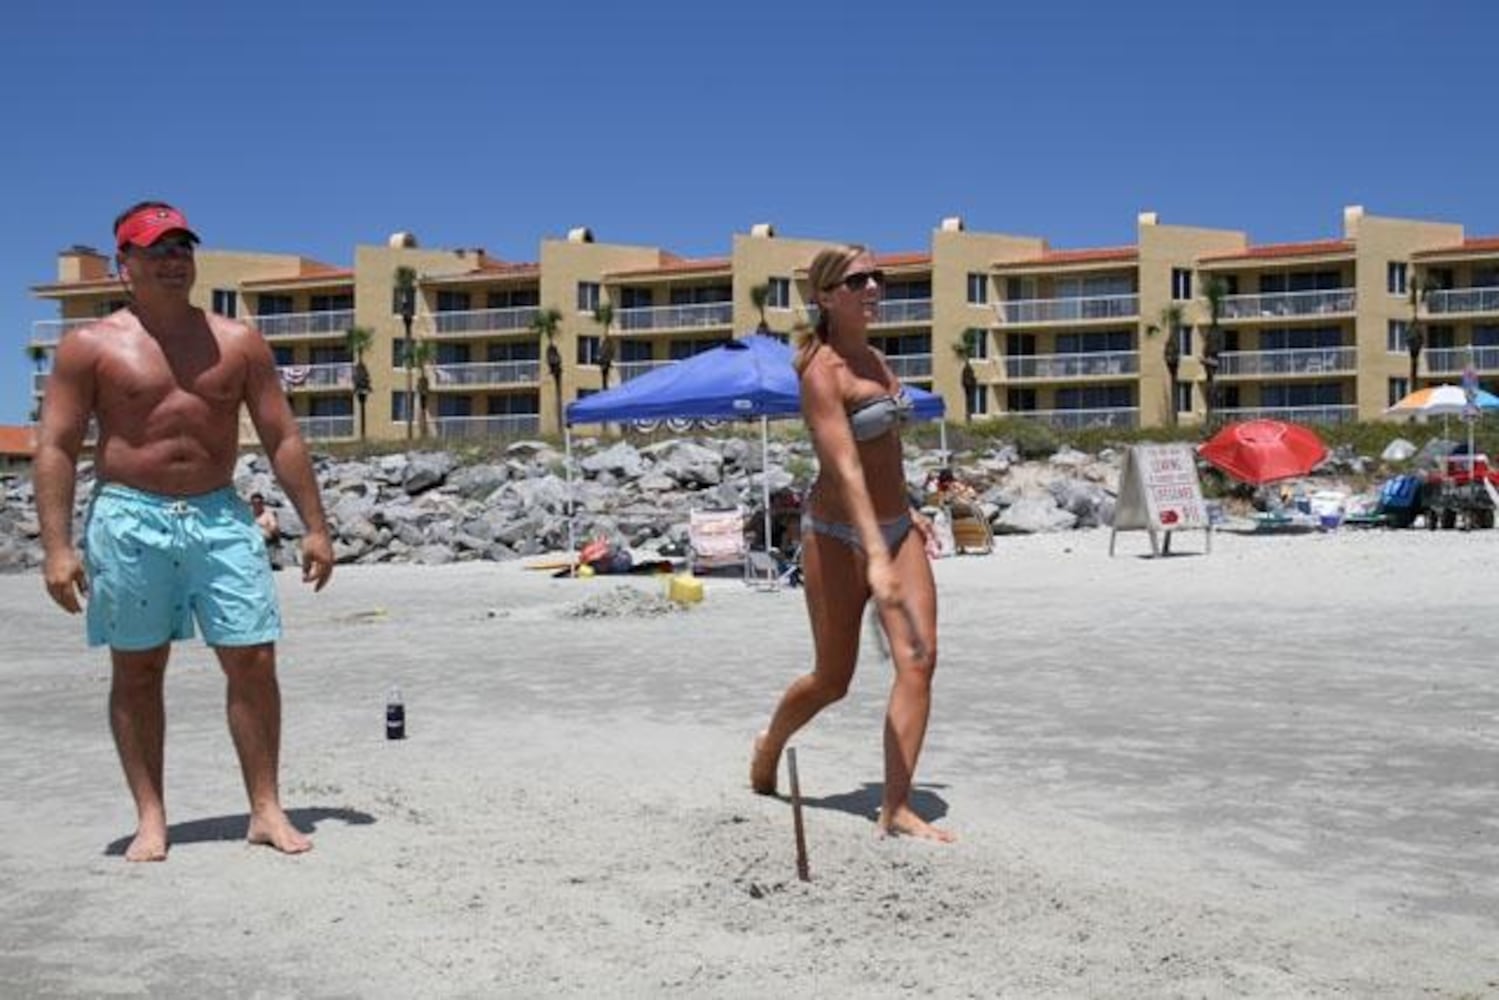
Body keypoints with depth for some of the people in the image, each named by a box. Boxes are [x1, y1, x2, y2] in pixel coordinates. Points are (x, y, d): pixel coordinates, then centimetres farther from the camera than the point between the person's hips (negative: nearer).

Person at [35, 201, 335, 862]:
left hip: (220, 515, 2)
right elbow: (56, 448, -2)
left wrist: (315, 526, 3)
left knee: (254, 661, -3)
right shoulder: (90, 347, 2)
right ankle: (151, 818, 15)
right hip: (129, 518, -2)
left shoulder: (237, 342, 9)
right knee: (137, 672, 5)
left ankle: (265, 809, 7)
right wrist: (57, 547, -11)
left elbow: (282, 439, 9)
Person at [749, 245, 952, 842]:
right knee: (832, 680, 7)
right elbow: (844, 468, -29)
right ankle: (769, 748, 38)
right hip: (838, 533, -7)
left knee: (919, 660, -8)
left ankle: (896, 810, -4)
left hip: (895, 527, 7)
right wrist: (876, 556, -38)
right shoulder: (822, 372, -18)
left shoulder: (873, 359, 8)